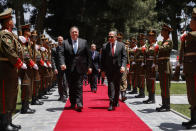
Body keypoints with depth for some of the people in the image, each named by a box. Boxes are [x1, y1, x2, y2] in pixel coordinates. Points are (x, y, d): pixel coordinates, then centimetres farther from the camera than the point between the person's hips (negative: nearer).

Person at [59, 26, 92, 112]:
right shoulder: (65, 43, 4)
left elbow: (88, 55, 7)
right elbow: (61, 53, -5)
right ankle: (72, 103, 20)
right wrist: (62, 63, -22)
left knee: (79, 86, -6)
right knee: (71, 87, 8)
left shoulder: (84, 42, 7)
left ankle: (79, 104, -7)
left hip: (80, 68, -1)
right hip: (69, 69, 1)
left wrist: (89, 66, 3)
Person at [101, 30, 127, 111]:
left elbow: (124, 57, 1)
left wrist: (123, 66, -15)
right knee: (110, 85, -9)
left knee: (117, 86, 11)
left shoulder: (121, 45, 3)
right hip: (109, 70, -1)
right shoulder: (105, 46, 3)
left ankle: (116, 101, 27)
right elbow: (103, 59, 4)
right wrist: (103, 70, -2)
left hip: (118, 69, 1)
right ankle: (111, 103, -11)